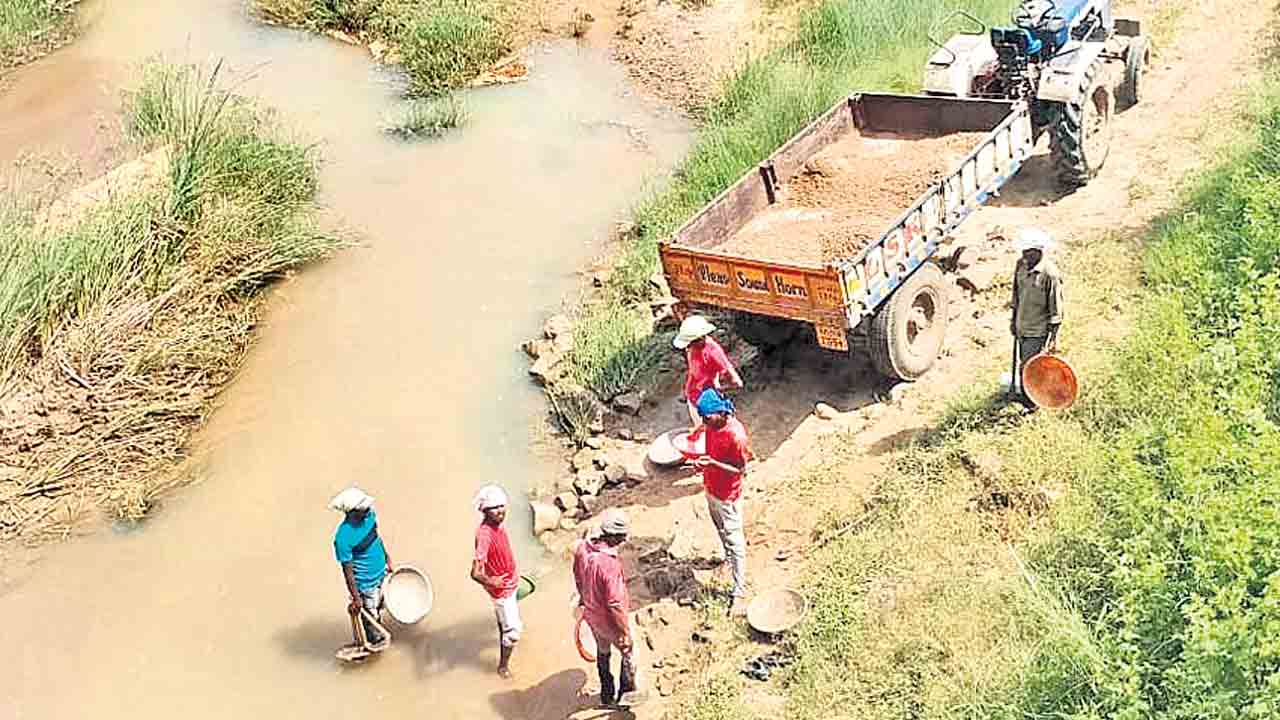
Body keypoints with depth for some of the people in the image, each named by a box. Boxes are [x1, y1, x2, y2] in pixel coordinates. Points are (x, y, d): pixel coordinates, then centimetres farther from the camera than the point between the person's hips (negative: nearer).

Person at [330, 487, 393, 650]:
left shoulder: (368, 514, -15)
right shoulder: (343, 537, -35)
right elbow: (347, 570, -25)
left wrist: (387, 557, 16)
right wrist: (356, 598, -18)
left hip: (381, 574, 7)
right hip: (365, 584, -7)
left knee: (378, 611, 28)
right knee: (369, 616, 15)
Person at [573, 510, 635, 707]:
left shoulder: (582, 548, -15)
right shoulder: (610, 565, -38)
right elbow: (615, 604, -31)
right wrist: (625, 632, -18)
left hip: (591, 614, 7)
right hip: (609, 621, -7)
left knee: (603, 652, 29)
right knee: (628, 654, 21)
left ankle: (607, 695, 47)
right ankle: (626, 695, 39)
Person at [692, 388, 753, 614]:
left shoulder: (735, 435, -31)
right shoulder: (712, 425, -7)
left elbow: (741, 470, -23)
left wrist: (713, 463, -33)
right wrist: (703, 462, -7)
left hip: (727, 496, -8)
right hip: (711, 489, 8)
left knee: (734, 542, 2)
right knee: (721, 531, 29)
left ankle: (740, 591, 10)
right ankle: (728, 558, 54)